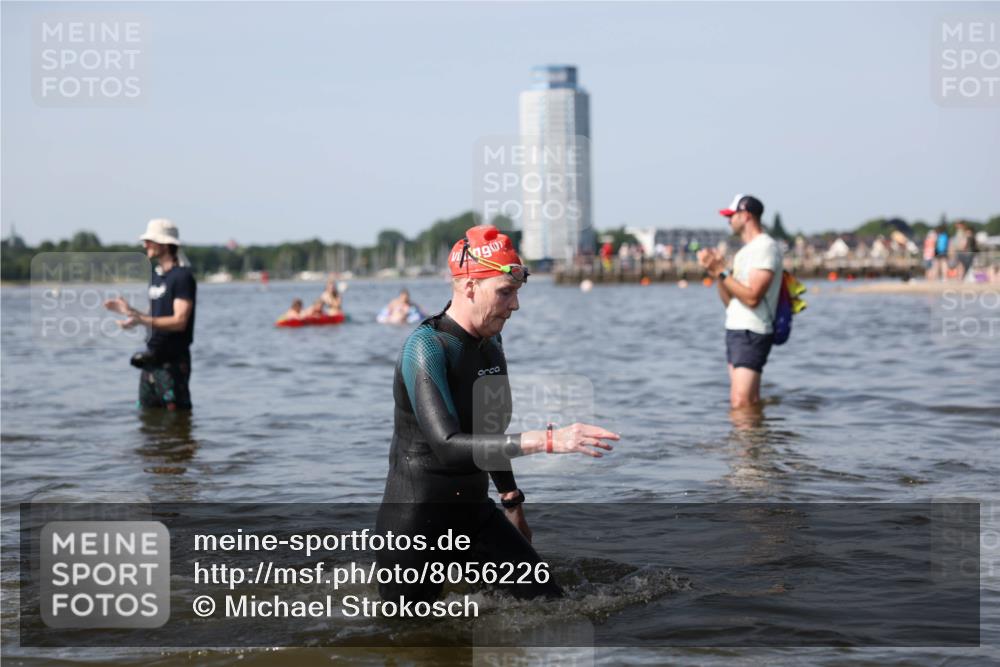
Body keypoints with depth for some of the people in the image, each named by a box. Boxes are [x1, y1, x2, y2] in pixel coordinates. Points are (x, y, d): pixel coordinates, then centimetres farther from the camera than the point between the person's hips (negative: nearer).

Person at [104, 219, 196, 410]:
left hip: (173, 360, -9)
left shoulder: (182, 276, -12)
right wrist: (129, 310, 12)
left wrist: (141, 320, -28)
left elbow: (179, 321, -21)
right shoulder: (155, 276, 15)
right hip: (153, 358, 9)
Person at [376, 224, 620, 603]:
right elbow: (448, 445, -31)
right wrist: (546, 441, -37)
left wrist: (511, 503, 25)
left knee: (549, 606, 1)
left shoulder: (490, 342, 7)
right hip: (417, 520, -8)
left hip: (475, 513, 8)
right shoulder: (426, 347, -19)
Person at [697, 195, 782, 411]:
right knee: (743, 403, 6)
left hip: (751, 333, -10)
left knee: (742, 403, -17)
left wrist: (722, 271, -17)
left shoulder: (765, 247, -10)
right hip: (736, 329, 10)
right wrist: (717, 273, 2)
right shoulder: (745, 251, 20)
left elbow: (752, 297, -21)